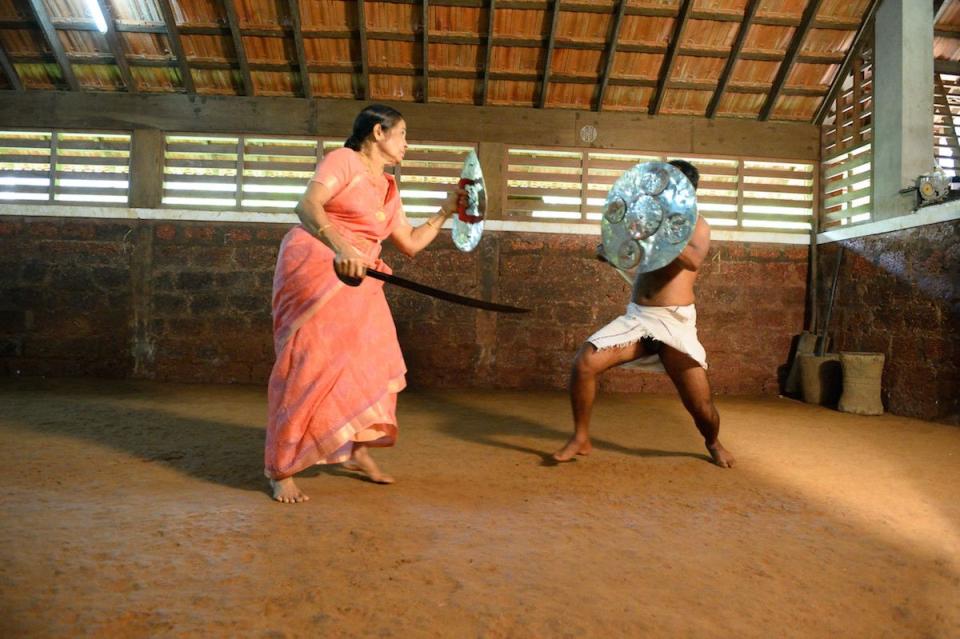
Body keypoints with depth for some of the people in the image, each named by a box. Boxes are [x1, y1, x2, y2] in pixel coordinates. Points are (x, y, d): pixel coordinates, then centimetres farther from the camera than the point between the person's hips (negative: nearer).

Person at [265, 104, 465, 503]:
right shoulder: (344, 160, -5)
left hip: (354, 282, 8)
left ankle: (356, 451, 23)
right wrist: (340, 247, -38)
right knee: (310, 366, -10)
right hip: (315, 268, -8)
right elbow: (307, 207, -21)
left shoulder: (389, 190, 18)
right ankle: (280, 469, 0)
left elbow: (411, 244, 22)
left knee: (368, 363, 8)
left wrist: (446, 212, 20)